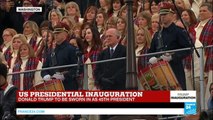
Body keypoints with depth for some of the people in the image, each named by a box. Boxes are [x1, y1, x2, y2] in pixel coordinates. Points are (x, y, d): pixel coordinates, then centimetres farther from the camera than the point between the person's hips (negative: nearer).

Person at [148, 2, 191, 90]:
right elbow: (151, 51, 22)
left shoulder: (179, 32, -2)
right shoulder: (157, 35, 18)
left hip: (176, 71, -6)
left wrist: (172, 57, -21)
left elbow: (187, 50, -10)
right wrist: (152, 59, -2)